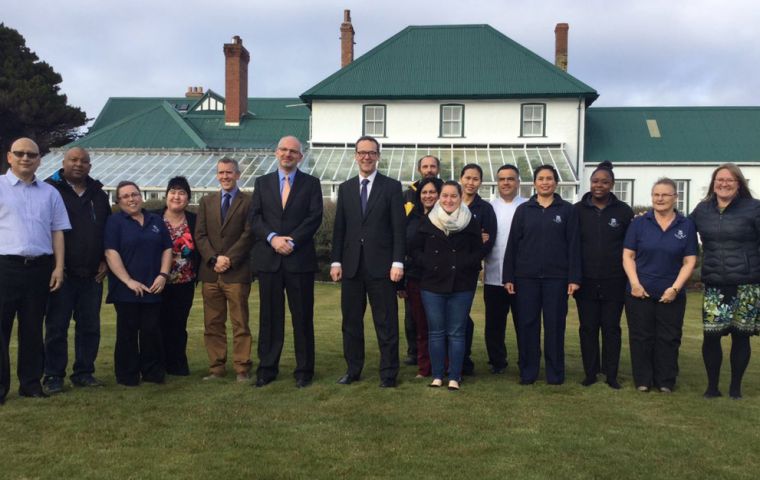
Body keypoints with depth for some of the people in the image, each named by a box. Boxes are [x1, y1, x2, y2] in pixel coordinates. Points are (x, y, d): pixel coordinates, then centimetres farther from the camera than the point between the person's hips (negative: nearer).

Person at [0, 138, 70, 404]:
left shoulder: (50, 193, 12)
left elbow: (57, 231, 12)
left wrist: (59, 267, 4)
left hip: (40, 268, 3)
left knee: (32, 328, 10)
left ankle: (31, 382, 19)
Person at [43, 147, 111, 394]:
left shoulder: (98, 194, 15)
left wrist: (105, 261, 9)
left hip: (92, 274, 5)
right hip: (62, 272, -4)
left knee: (90, 326, 7)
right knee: (57, 326, 1)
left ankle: (84, 372, 17)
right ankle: (53, 376, 9)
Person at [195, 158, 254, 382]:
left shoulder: (248, 202, 1)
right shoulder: (206, 201, 15)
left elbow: (248, 235, -5)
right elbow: (200, 235, 8)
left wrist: (229, 260, -12)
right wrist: (214, 259, -7)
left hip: (237, 272, -4)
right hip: (210, 272, 4)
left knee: (240, 323, 0)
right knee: (212, 324, 7)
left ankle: (242, 369, 6)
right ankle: (216, 367, 14)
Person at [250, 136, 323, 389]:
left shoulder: (311, 183, 7)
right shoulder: (262, 183, 13)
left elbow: (314, 218, -3)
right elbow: (254, 218, 4)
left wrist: (292, 241, -14)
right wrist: (272, 238, -12)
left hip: (300, 258, -1)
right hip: (268, 259, 2)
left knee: (302, 317, 3)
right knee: (269, 317, 6)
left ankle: (304, 370, 12)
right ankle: (267, 368, 16)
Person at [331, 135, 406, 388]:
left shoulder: (392, 187, 2)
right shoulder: (345, 188, 12)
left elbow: (399, 227, -3)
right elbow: (339, 228, 10)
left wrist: (398, 262, -10)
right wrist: (336, 261, 3)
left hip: (381, 265, -3)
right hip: (351, 265, 4)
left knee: (386, 322, 2)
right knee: (351, 321, 9)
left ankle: (388, 373, 11)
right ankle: (353, 369, 21)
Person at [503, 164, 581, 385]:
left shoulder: (567, 210, 4)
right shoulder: (523, 210, 7)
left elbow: (574, 245, 1)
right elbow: (512, 245, 6)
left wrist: (574, 278, -6)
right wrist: (508, 277, 1)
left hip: (556, 277, -1)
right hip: (526, 277, 1)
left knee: (555, 325, 4)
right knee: (527, 325, 4)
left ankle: (555, 373, 15)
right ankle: (528, 372, 14)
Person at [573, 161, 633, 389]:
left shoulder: (624, 211, 2)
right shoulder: (578, 210, 2)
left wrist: (629, 276, 1)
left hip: (614, 283, 0)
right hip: (586, 282, 0)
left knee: (611, 328, 6)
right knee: (588, 328, 6)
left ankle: (611, 375, 15)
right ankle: (590, 373, 16)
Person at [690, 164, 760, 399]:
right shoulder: (702, 210, 10)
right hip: (714, 287, 2)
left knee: (740, 336, 5)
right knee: (710, 336, -2)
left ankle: (735, 386, 21)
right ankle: (712, 385, 16)